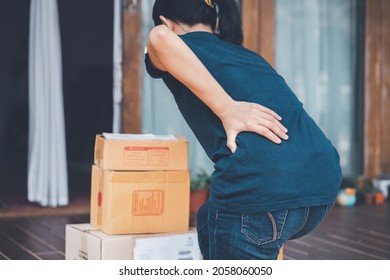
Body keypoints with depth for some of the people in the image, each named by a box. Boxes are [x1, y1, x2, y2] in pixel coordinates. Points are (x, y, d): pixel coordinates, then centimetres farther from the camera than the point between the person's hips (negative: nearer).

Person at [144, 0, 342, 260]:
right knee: (210, 223, 31)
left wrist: (227, 109, -13)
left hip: (260, 185, -7)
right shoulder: (248, 55, 31)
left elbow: (160, 38, -14)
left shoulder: (181, 45, 13)